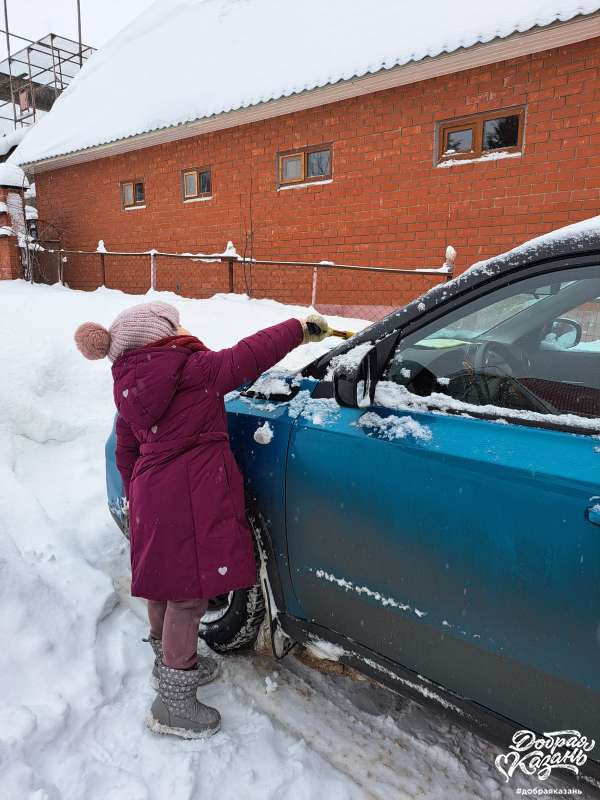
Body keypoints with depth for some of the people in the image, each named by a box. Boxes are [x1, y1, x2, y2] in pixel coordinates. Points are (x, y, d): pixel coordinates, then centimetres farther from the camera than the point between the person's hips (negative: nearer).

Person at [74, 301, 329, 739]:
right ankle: (174, 704, 14)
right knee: (189, 593, 2)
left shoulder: (129, 387, 10)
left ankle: (171, 661, 45)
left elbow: (127, 453, 17)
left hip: (153, 494, 9)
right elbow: (247, 357, -14)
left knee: (166, 583, 23)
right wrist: (300, 328, -3)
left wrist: (139, 498, 28)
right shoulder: (190, 369, -14)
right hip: (191, 496, -9)